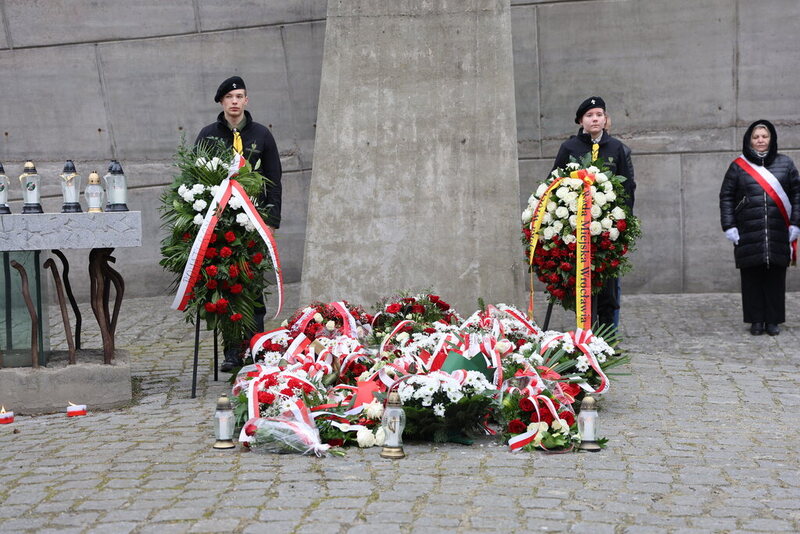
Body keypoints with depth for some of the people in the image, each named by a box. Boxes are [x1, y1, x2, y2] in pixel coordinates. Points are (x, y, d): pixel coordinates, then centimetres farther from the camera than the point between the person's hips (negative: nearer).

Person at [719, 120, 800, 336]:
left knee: (776, 276, 3)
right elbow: (726, 197, 6)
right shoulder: (738, 166, 6)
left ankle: (773, 320, 12)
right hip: (748, 235, -1)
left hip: (778, 235, 1)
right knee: (752, 277, 1)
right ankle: (756, 320, 10)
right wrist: (729, 228, -2)